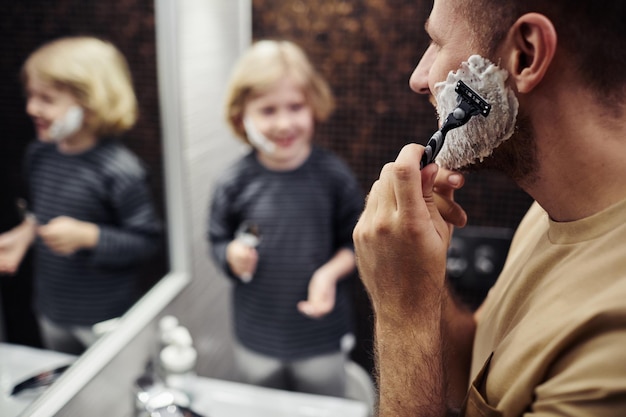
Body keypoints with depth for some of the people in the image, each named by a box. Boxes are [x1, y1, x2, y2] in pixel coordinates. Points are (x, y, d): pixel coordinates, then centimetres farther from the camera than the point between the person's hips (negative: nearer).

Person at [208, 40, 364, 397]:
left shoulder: (334, 176, -14)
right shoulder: (234, 183, -12)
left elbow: (355, 241, -6)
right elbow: (218, 239, 0)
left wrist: (331, 273, -22)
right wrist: (232, 255, -22)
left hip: (324, 339, -1)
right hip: (256, 340, 1)